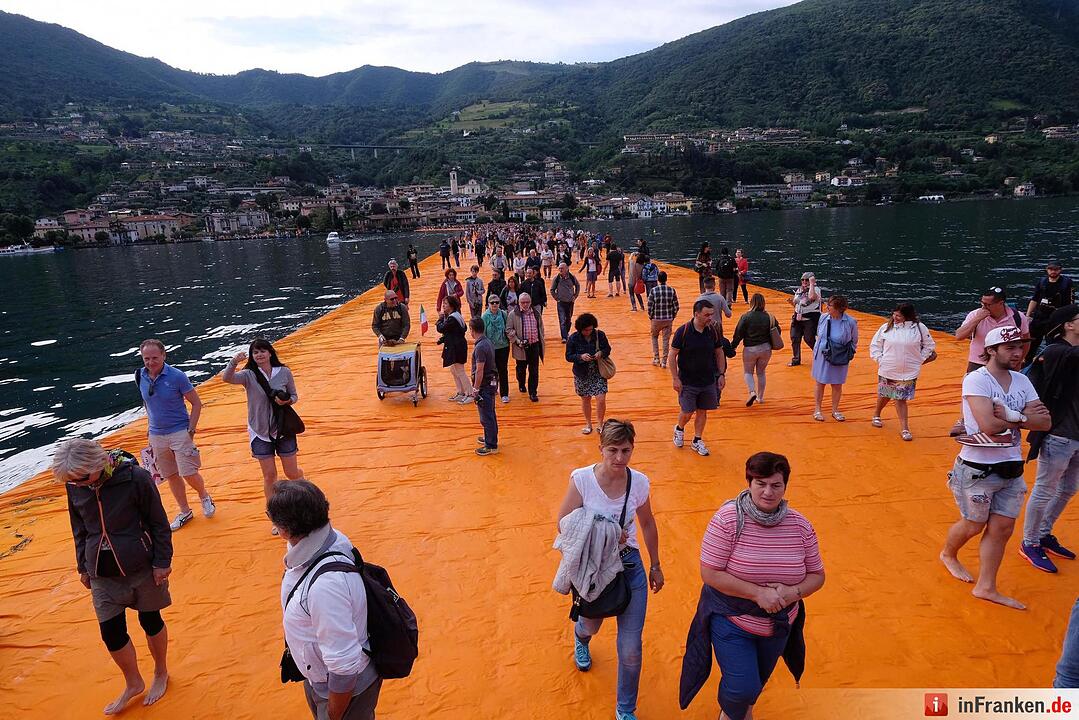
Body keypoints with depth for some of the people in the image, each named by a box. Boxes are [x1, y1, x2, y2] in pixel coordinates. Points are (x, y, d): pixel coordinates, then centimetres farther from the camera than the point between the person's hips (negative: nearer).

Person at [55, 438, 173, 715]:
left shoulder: (135, 477, -22)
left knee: (150, 620, 13)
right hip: (102, 572, 4)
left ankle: (161, 674, 39)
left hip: (141, 567, -4)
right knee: (111, 632, 7)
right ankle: (133, 684, 32)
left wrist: (162, 561, -10)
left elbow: (159, 523, -12)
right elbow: (79, 528, 9)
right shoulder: (74, 486, -7)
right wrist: (83, 566, 14)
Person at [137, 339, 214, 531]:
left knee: (189, 474, -8)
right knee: (171, 476, 12)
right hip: (156, 435, 5)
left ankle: (204, 497, 23)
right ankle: (185, 512, 27)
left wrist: (191, 431, -13)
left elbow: (196, 403, -8)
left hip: (180, 432, -5)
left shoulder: (177, 376, -15)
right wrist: (152, 426, 14)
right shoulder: (140, 376, -1)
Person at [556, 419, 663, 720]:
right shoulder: (582, 478, -21)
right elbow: (564, 523, -15)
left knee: (631, 648, 1)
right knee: (591, 624, 27)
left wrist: (655, 566, 13)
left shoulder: (639, 482, -12)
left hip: (630, 566, 1)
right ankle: (581, 639, 68)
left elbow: (648, 524, 4)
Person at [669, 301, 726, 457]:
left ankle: (697, 440, 27)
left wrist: (722, 374, 6)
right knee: (687, 412, 1)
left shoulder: (712, 331, -2)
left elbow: (719, 353, 10)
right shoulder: (683, 331, -15)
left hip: (709, 381, 4)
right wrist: (675, 378, -12)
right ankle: (679, 429, 33)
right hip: (687, 382, -4)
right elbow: (672, 356, -10)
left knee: (702, 411, 11)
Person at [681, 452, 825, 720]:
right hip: (731, 619, -4)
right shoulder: (728, 519, -24)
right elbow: (710, 574, -23)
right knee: (743, 687, -8)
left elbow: (817, 575, -1)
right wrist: (758, 593, -29)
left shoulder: (800, 525, -11)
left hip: (778, 624, 5)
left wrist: (792, 593, -21)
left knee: (759, 680, 24)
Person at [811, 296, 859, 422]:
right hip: (822, 356, 1)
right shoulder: (824, 318, -5)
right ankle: (817, 410, 22)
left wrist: (848, 354, -1)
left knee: (837, 385, 10)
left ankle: (835, 410, 27)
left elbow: (854, 342, 3)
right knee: (820, 383, 9)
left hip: (839, 359, -1)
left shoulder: (851, 322, -12)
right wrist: (817, 348, 9)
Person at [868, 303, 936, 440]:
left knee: (901, 399, -3)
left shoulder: (920, 328, -4)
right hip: (887, 371, 1)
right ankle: (876, 415, 43)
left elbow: (929, 346, 9)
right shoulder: (886, 327, -3)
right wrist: (879, 360, 0)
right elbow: (875, 345, 7)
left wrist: (919, 361, 4)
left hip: (909, 373, -1)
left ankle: (904, 428, 4)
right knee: (884, 395, 17)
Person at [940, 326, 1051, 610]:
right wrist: (1023, 417, -12)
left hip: (1012, 469, 6)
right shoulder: (976, 380, -17)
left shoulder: (1022, 381, 5)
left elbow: (1045, 422, -3)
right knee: (973, 526, 11)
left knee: (1002, 529, 10)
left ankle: (986, 587, 23)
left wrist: (1009, 415, -19)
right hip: (978, 470, -6)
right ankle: (948, 554, 41)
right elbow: (989, 424, -28)